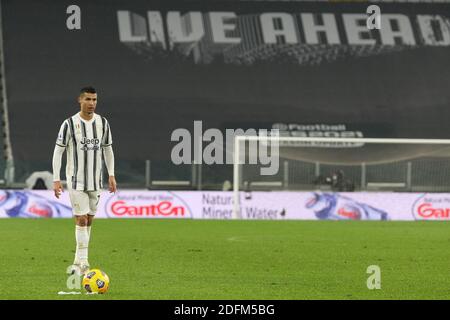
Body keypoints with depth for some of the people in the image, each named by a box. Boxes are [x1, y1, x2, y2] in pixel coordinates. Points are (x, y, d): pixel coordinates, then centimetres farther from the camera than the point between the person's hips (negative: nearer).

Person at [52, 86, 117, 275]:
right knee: (81, 220, -11)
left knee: (89, 220, 8)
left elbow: (108, 149, 14)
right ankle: (83, 263, -11)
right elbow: (58, 151, -6)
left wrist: (111, 175, 9)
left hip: (96, 180, 5)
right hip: (76, 180, -5)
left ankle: (78, 262, 18)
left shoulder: (103, 123, 3)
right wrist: (56, 179, -10)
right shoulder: (70, 124, -9)